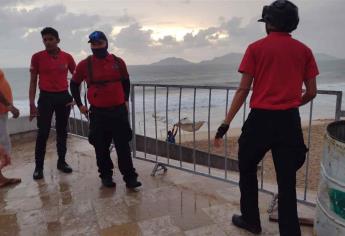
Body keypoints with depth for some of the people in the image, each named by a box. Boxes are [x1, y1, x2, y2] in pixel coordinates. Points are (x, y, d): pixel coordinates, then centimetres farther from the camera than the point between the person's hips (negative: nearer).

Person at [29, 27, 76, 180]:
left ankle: (62, 161, 22)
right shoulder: (37, 57, -2)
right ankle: (39, 166, 9)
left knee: (62, 131, 9)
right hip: (46, 97, -2)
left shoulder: (67, 57, 1)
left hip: (64, 97, 2)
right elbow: (33, 81, 0)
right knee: (43, 133, -2)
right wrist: (32, 104, -7)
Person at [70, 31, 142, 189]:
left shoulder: (118, 62, 2)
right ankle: (106, 176, 24)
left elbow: (125, 82, 17)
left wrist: (126, 100, 10)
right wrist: (79, 104, 9)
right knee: (101, 147, 8)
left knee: (123, 146, 1)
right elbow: (74, 84, 13)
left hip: (119, 111, 0)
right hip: (98, 113, 0)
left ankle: (130, 178, 8)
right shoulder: (84, 65, -1)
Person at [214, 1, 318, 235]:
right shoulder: (304, 50, 7)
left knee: (247, 170, 18)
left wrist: (226, 124, -4)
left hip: (261, 119, -2)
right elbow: (311, 93, 8)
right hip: (290, 121, 3)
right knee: (287, 180, 10)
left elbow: (243, 90, -8)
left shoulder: (256, 48, -2)